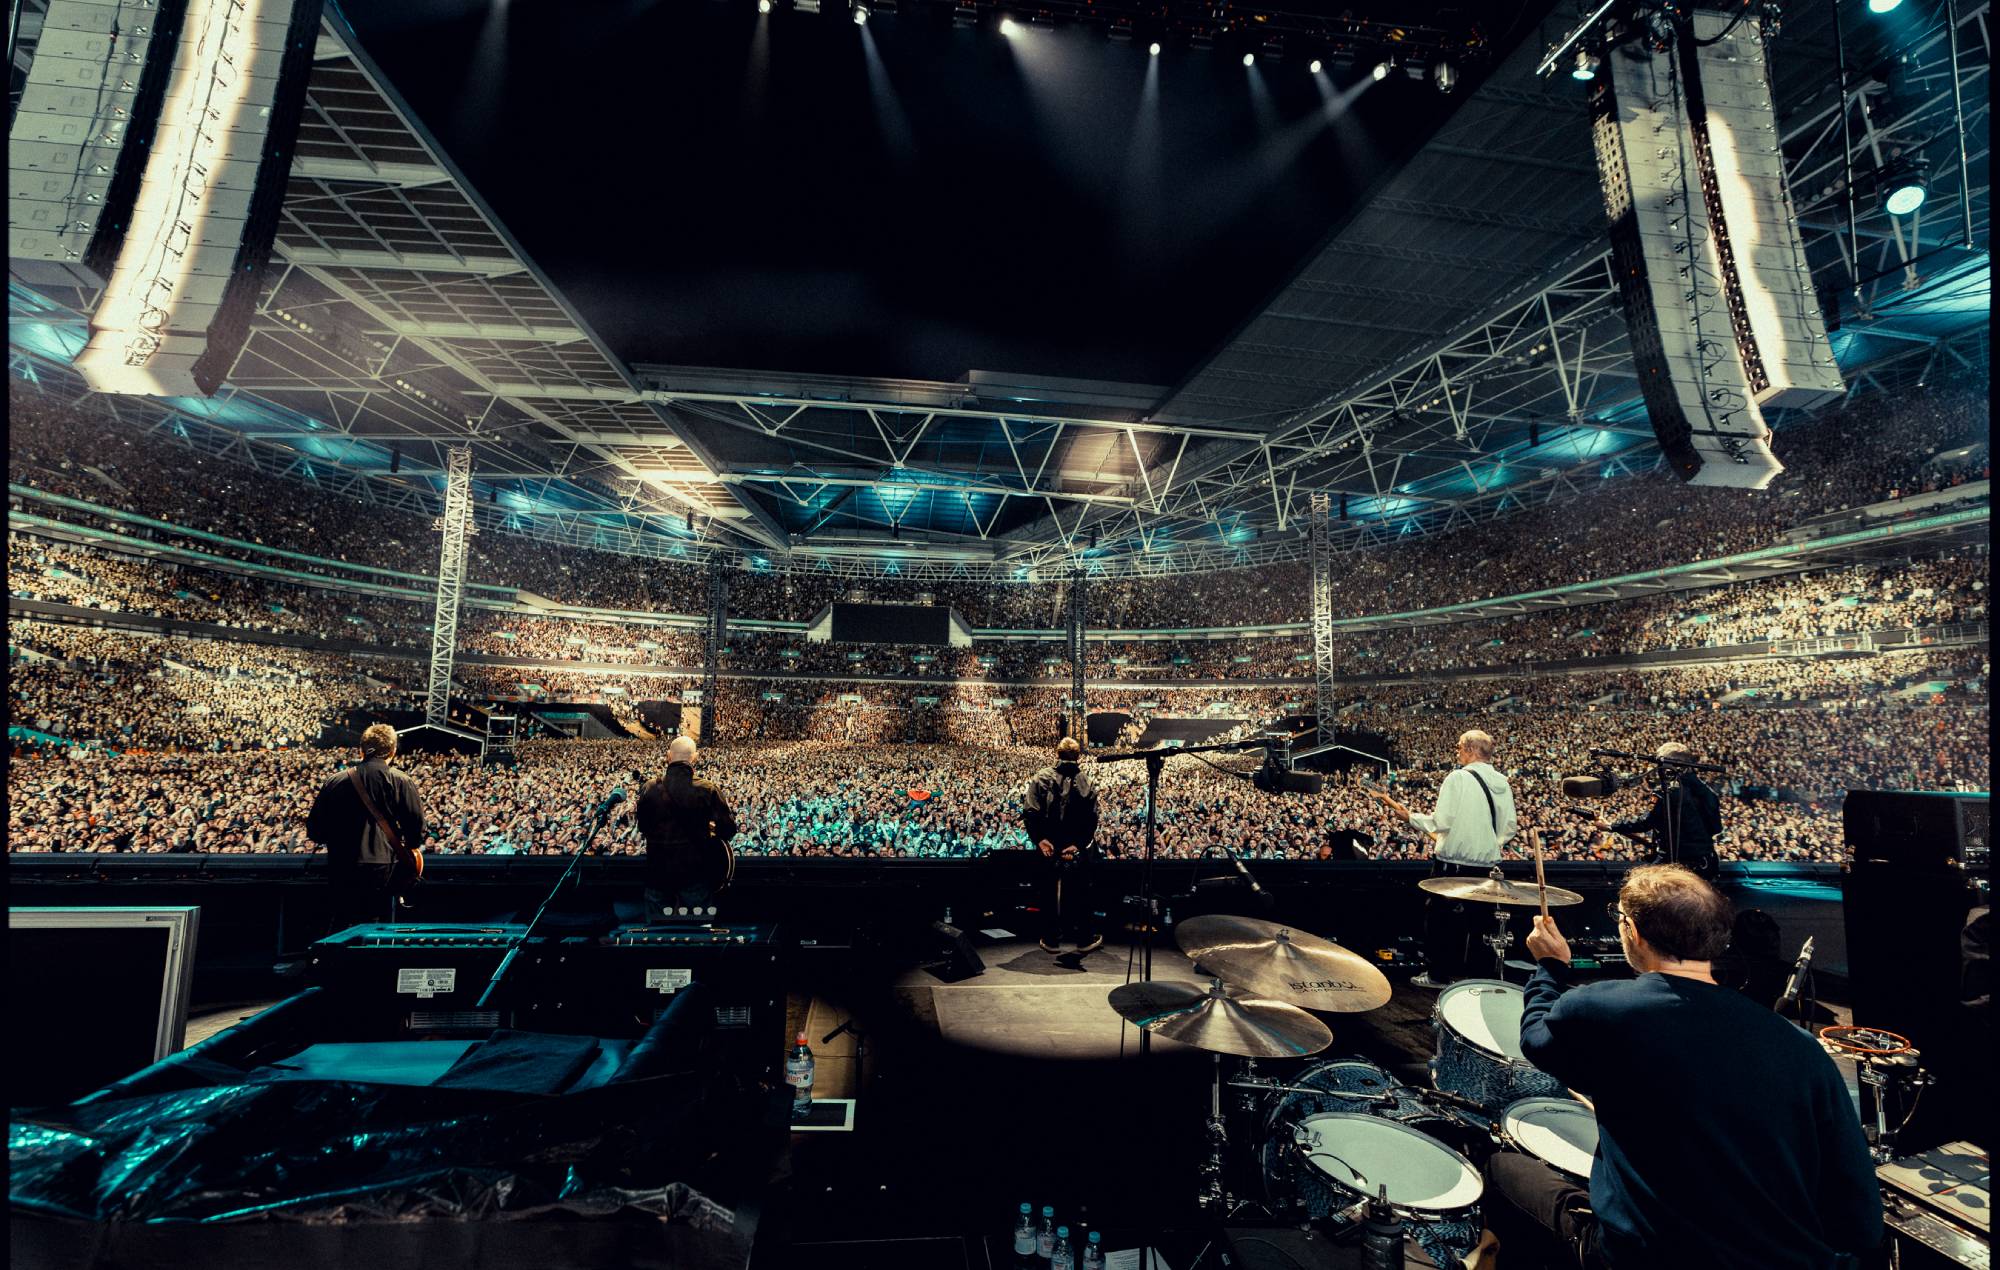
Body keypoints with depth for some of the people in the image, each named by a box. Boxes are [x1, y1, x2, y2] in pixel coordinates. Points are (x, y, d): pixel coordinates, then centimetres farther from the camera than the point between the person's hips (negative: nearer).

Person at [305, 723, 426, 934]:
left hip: (341, 869, 4)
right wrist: (411, 848, 12)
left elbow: (314, 831, 11)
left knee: (339, 928, 19)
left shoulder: (335, 782, 7)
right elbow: (416, 822, -8)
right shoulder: (400, 781, -5)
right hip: (383, 868, -4)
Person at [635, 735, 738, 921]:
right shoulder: (707, 791, -15)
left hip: (658, 871, 2)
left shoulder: (649, 790, -8)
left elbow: (642, 827, 7)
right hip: (695, 872, -2)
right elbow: (729, 829, -9)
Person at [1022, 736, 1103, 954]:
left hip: (1048, 847, 0)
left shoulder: (1042, 777, -7)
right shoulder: (1086, 783, -4)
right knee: (1080, 893, 15)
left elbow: (1030, 812, -17)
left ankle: (1052, 938, 22)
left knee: (1051, 892, 13)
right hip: (1078, 850, 0)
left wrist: (1039, 839, -17)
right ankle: (1085, 938, 24)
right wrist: (1078, 844, -14)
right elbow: (1091, 820, -13)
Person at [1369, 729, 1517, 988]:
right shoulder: (1503, 783, 4)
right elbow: (1509, 827, 8)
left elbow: (1442, 821, -20)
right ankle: (1464, 971, 28)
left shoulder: (1458, 777, -15)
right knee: (1471, 918, 18)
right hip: (1487, 862, 6)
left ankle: (1437, 974, 14)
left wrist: (1411, 816, -6)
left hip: (1453, 861, -6)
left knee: (1439, 916, 7)